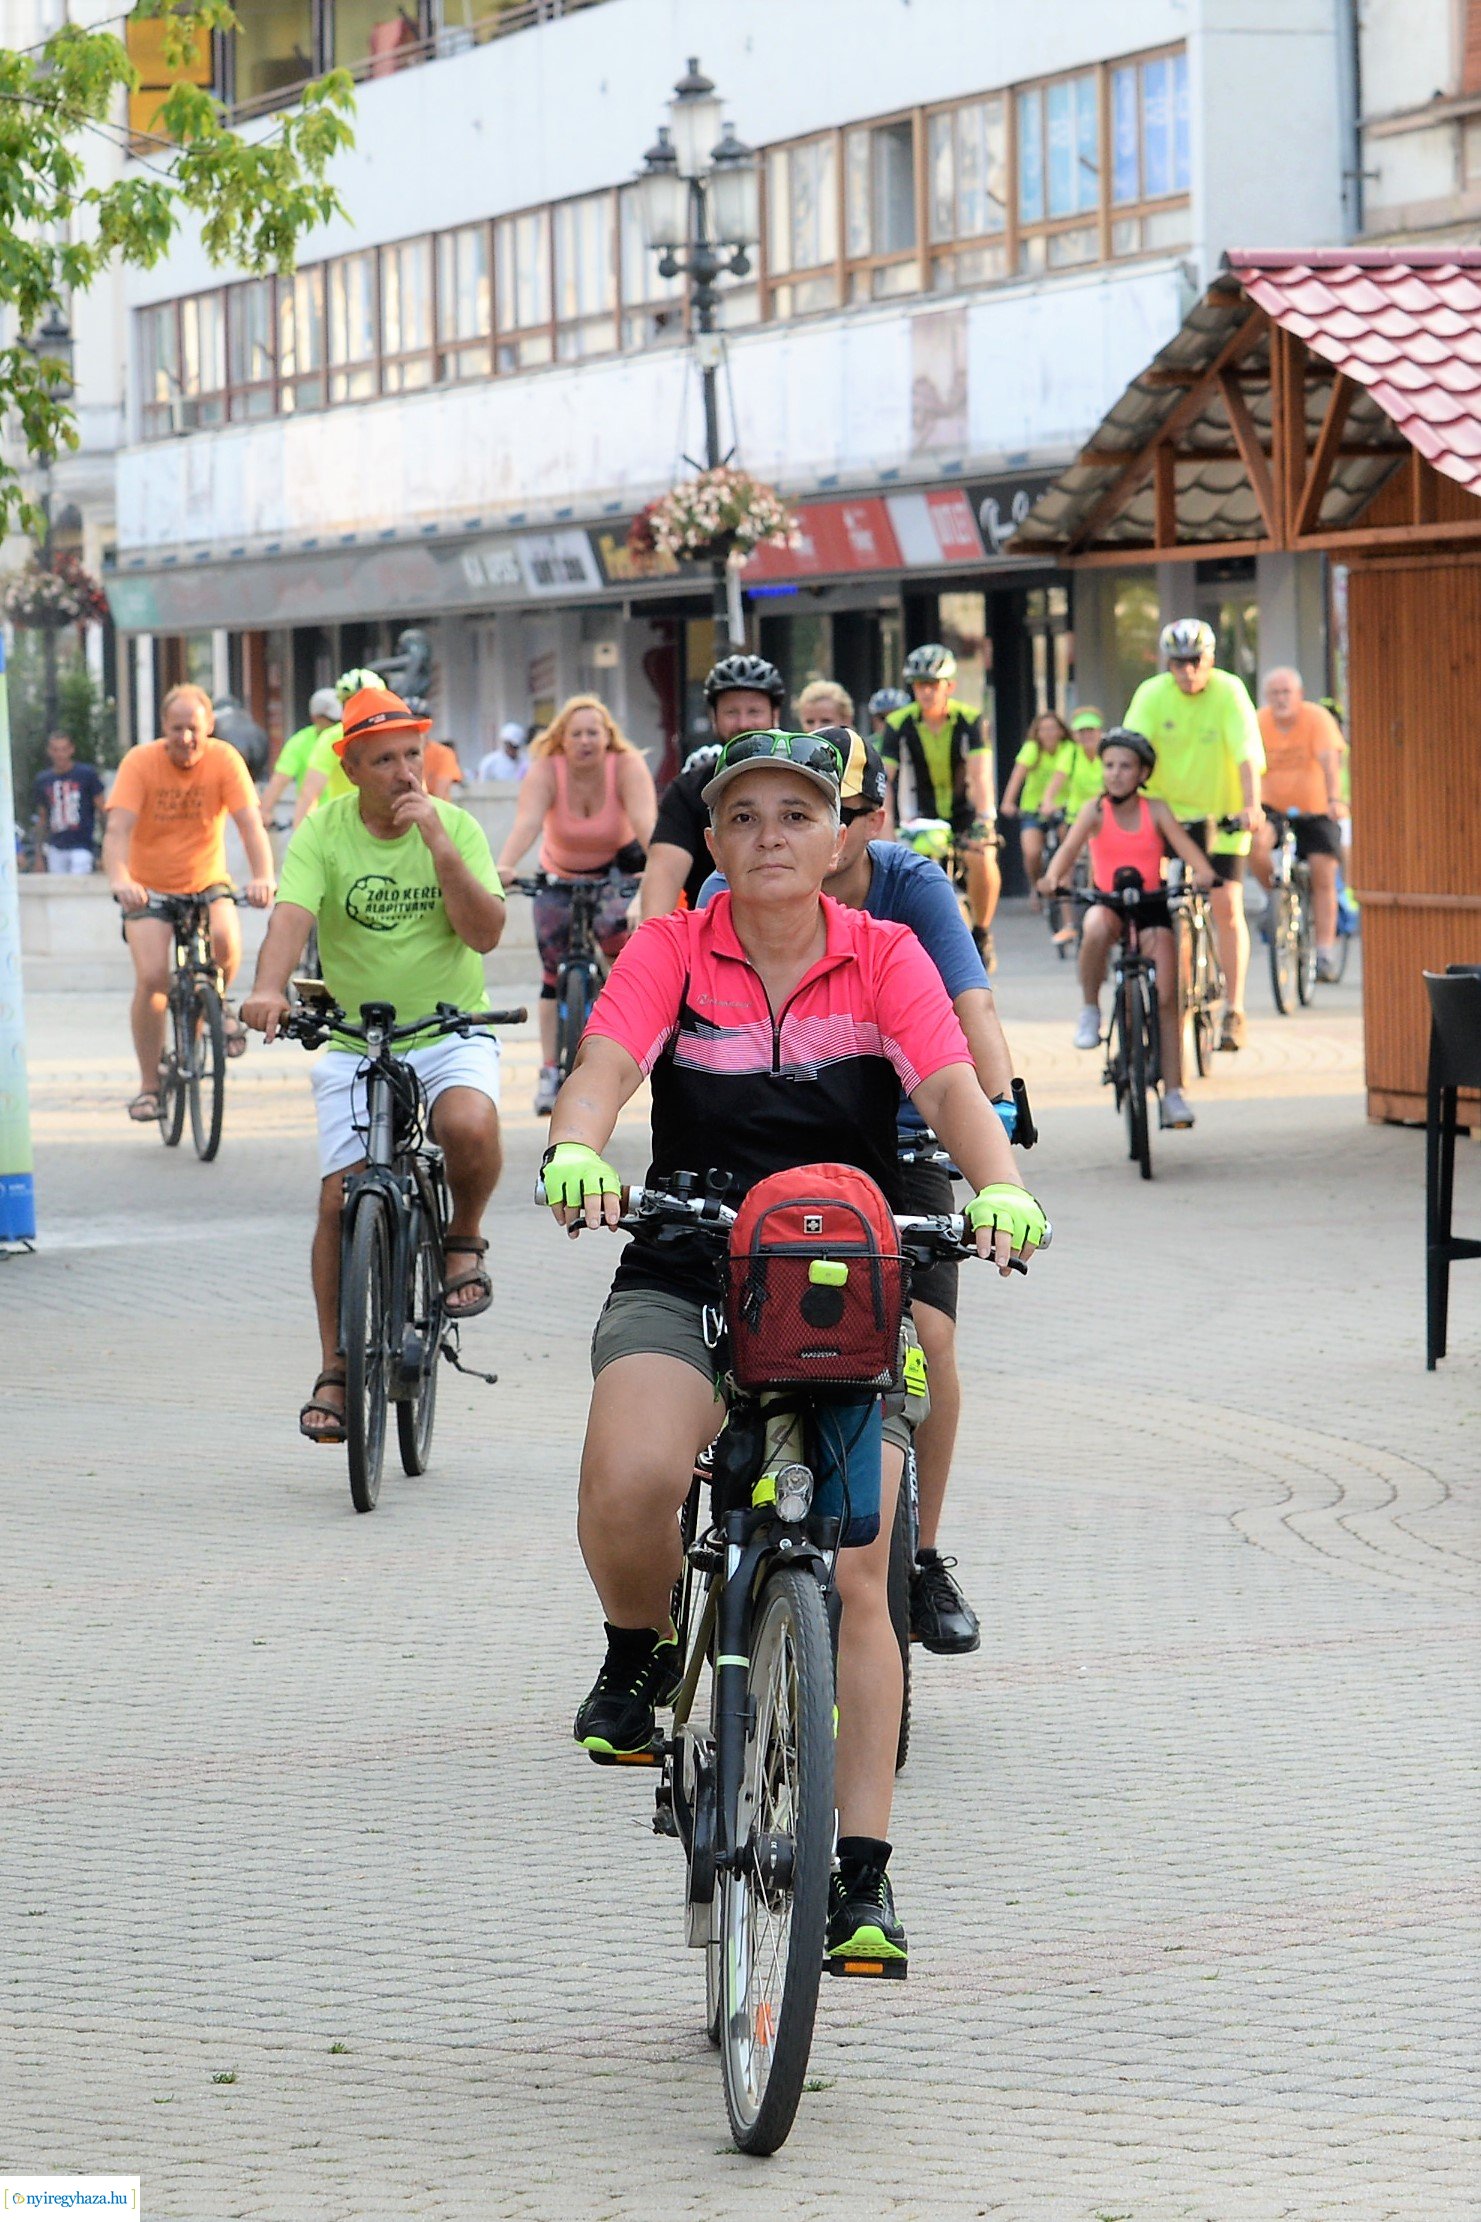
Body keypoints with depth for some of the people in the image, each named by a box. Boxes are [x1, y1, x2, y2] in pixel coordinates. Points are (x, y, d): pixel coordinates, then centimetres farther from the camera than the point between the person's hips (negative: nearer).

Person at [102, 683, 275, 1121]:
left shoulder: (224, 759, -12)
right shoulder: (140, 762, -15)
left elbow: (251, 823, -21)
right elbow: (118, 829, -25)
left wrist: (263, 876, -40)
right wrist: (120, 880, -45)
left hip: (207, 883, 1)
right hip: (150, 888, -1)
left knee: (224, 936, -30)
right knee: (151, 977, -19)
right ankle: (149, 1085, -4)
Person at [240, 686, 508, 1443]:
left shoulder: (455, 825, -4)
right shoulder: (323, 833, -6)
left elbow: (486, 933, -14)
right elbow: (291, 914, -23)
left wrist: (440, 849, -25)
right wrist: (268, 988, -42)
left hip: (451, 1032, -1)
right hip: (355, 1038, 1)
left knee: (469, 1126, -33)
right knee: (340, 1197, -9)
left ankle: (465, 1239, -1)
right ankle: (335, 1369, 6)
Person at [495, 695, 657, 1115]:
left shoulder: (627, 766, -23)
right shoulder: (546, 770, -21)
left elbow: (645, 820, -37)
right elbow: (527, 821, -37)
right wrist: (504, 867, -55)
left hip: (618, 866, -2)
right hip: (560, 875, 2)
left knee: (613, 926, -30)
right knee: (554, 970, -4)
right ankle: (550, 1071, 1)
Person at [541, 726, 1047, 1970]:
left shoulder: (885, 959, 0)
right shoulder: (673, 951, -1)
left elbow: (951, 1085, -15)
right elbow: (606, 1064, -17)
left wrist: (999, 1187, -36)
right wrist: (577, 1152, -39)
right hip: (684, 1282, -1)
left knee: (854, 1580, -6)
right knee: (628, 1484, -30)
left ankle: (863, 1874, 4)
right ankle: (641, 1658, 4)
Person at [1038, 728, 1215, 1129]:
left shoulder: (1155, 811, -3)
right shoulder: (1096, 810, -4)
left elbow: (1185, 844, -15)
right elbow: (1070, 845, -19)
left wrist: (1203, 872, -37)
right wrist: (1053, 878, -40)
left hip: (1151, 904, 1)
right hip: (1108, 901, -1)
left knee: (1165, 999, -7)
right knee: (1096, 928, -39)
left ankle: (1173, 1093, -3)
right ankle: (1090, 1010, -15)